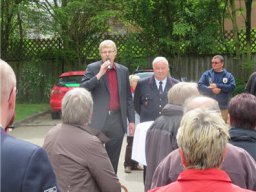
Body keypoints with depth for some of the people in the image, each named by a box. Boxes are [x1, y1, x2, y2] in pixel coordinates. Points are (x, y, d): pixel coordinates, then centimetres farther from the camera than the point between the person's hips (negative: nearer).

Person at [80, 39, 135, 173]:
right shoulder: (93, 68, 2)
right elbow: (83, 89, -10)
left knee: (113, 161, 8)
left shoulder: (123, 71, 12)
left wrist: (131, 120, 9)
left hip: (117, 121, 3)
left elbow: (128, 98, 14)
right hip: (98, 121, -3)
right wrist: (99, 74, -16)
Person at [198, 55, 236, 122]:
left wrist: (217, 86, -12)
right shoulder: (207, 74, 6)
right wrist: (212, 90, -17)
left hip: (223, 108, 0)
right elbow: (200, 86, -3)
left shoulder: (228, 75, 6)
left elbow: (232, 87, -8)